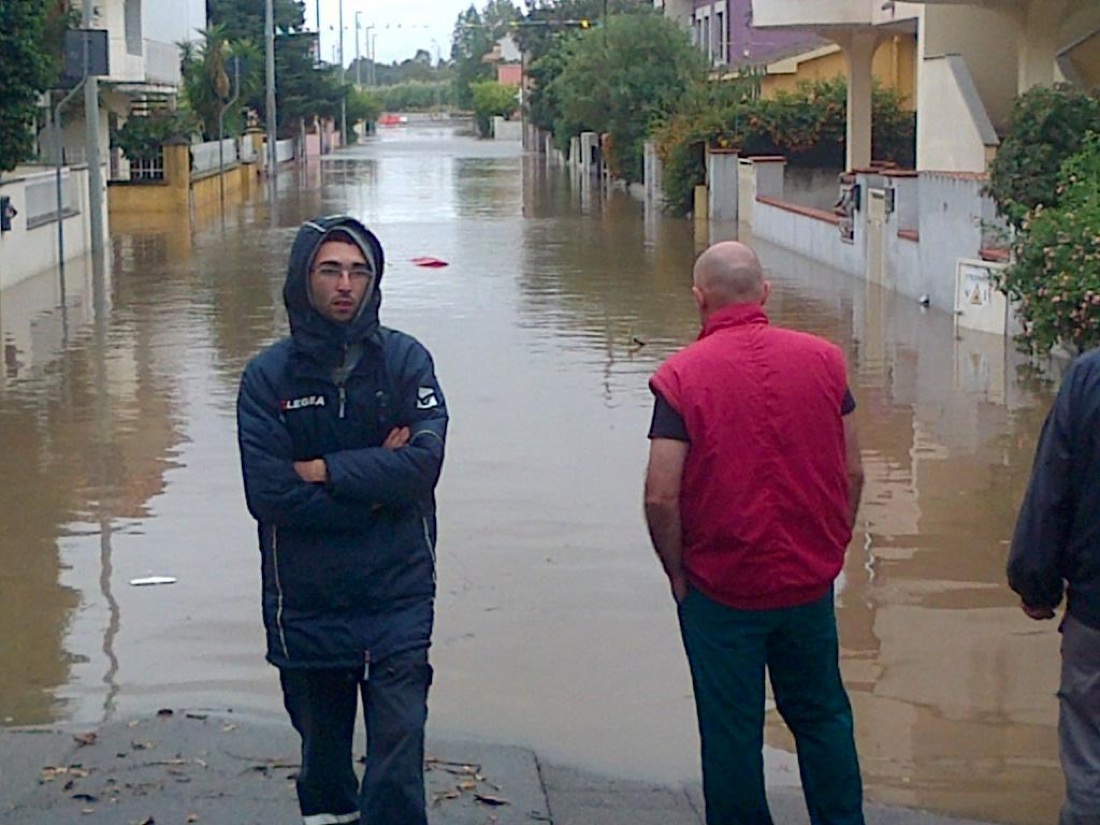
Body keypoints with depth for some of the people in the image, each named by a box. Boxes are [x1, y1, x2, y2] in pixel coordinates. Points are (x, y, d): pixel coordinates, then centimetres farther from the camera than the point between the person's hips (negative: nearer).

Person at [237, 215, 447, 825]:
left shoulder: (404, 359, -2)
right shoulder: (269, 375, -3)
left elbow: (424, 462, -15)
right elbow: (267, 494, -13)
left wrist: (323, 470, -14)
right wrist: (373, 483, -12)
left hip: (396, 597, -1)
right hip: (306, 600, 1)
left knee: (398, 748, -7)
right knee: (322, 744, 19)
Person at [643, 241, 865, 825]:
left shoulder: (681, 375, -13)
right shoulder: (823, 359, -3)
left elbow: (661, 496, -17)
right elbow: (852, 474, 1)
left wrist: (678, 573, -1)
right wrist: (828, 551, 14)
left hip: (720, 587, -3)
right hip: (810, 581, 3)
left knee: (732, 732, 10)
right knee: (821, 716, 19)